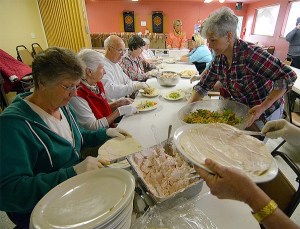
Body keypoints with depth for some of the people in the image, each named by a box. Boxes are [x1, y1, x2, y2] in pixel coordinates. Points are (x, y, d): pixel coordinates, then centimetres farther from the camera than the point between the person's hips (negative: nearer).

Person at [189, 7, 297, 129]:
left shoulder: (250, 53, -30)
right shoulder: (219, 59, -10)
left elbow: (288, 76, -28)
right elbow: (203, 86, -3)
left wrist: (263, 107, -32)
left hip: (266, 114, -5)